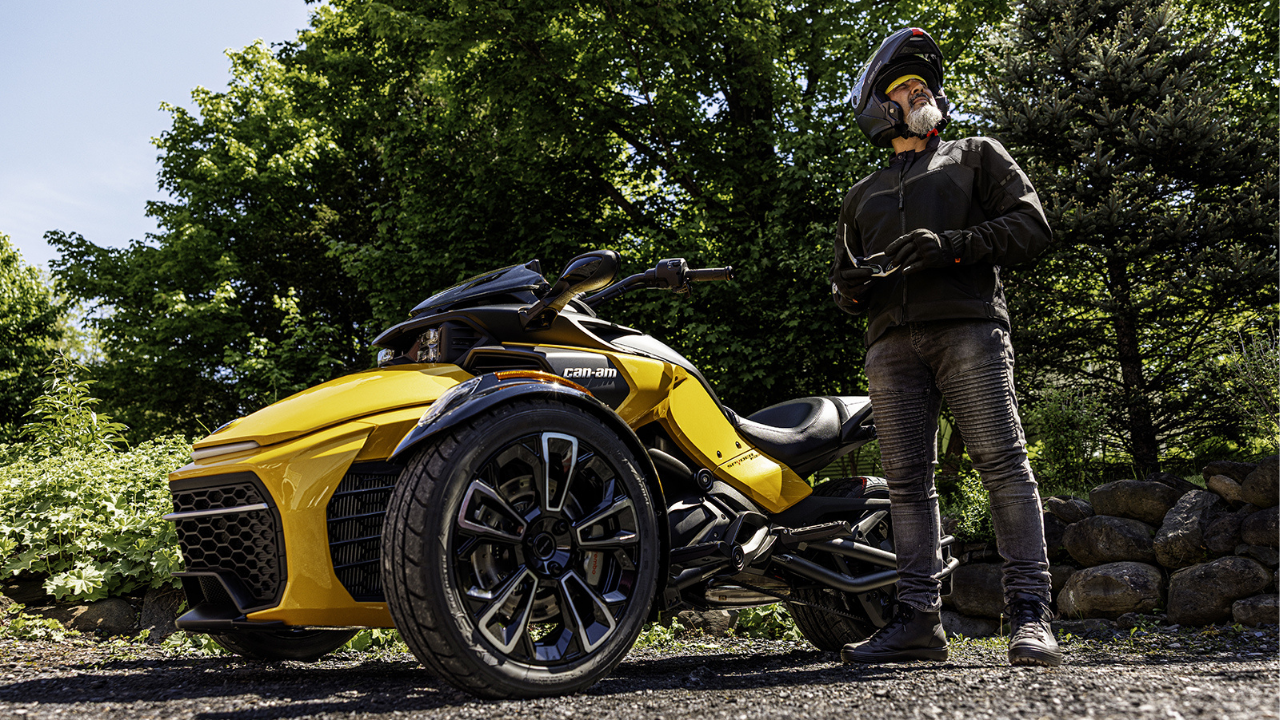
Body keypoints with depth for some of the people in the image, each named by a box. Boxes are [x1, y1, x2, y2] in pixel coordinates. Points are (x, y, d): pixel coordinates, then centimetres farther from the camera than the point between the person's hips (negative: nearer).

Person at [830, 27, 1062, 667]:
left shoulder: (977, 156, 22)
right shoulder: (862, 196, 31)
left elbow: (1031, 226, 7)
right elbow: (846, 286, 29)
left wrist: (951, 246, -9)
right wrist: (850, 285, 2)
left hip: (968, 327, -3)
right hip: (891, 343, 4)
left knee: (1002, 460, -15)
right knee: (907, 481, -4)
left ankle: (1030, 615, -17)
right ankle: (919, 619, -3)